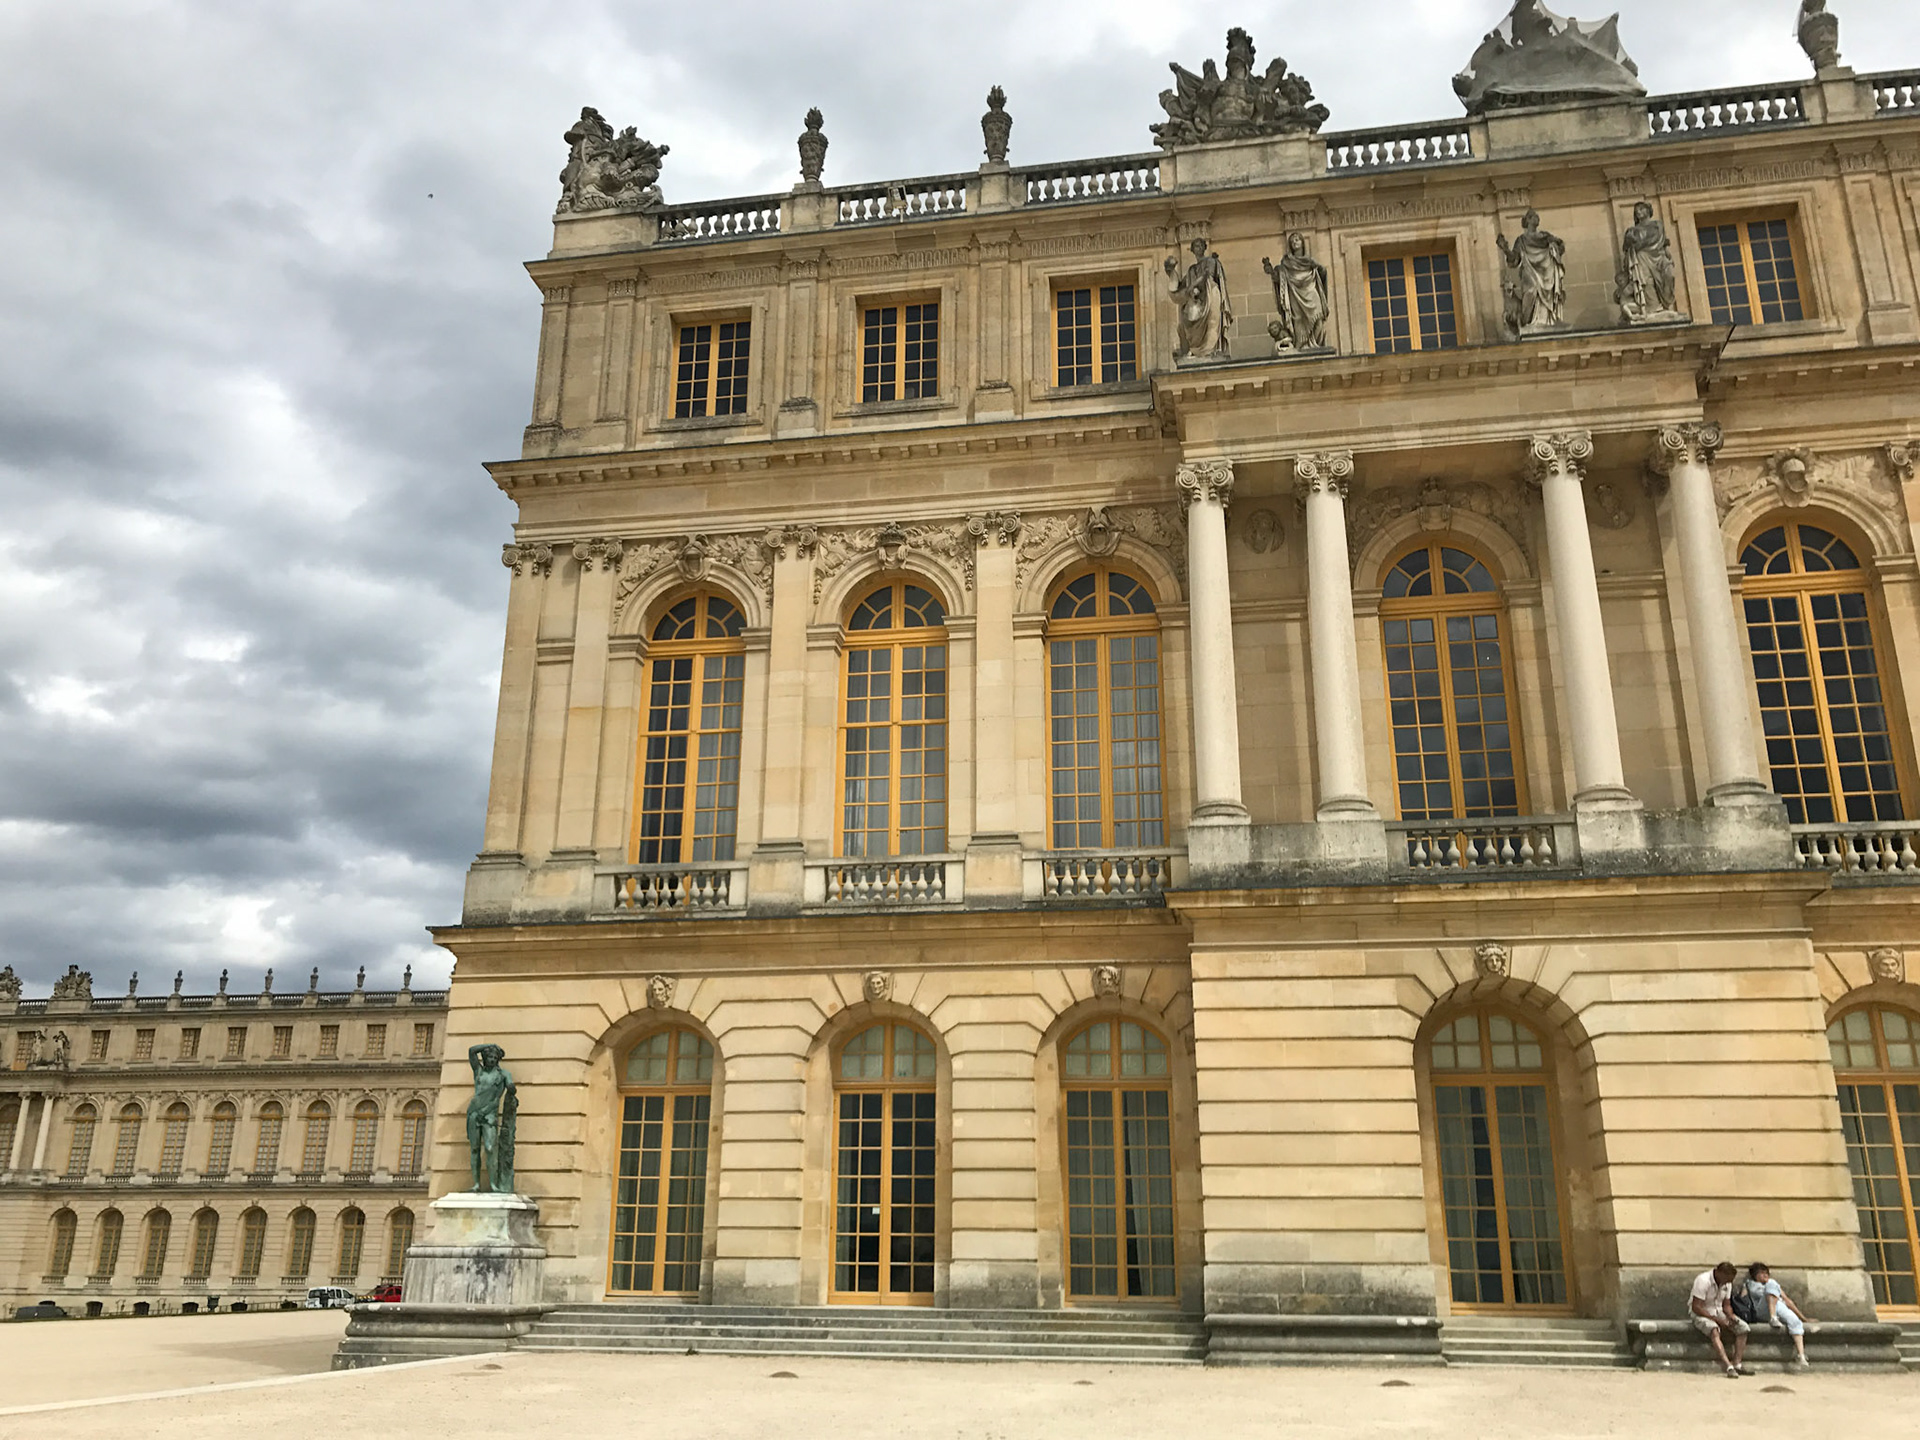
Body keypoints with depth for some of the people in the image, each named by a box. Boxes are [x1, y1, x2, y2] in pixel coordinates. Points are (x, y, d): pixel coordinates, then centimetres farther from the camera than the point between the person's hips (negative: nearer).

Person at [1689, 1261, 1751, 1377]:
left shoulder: (1727, 1284, 2)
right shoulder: (1704, 1280, -21)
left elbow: (1726, 1305, 11)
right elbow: (1696, 1307, -23)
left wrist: (1731, 1316, -12)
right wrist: (1716, 1319, -25)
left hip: (1718, 1312, 8)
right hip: (1701, 1314, -8)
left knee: (1743, 1327, -12)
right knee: (1714, 1330, -36)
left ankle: (1737, 1365, -15)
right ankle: (1729, 1367, -42)